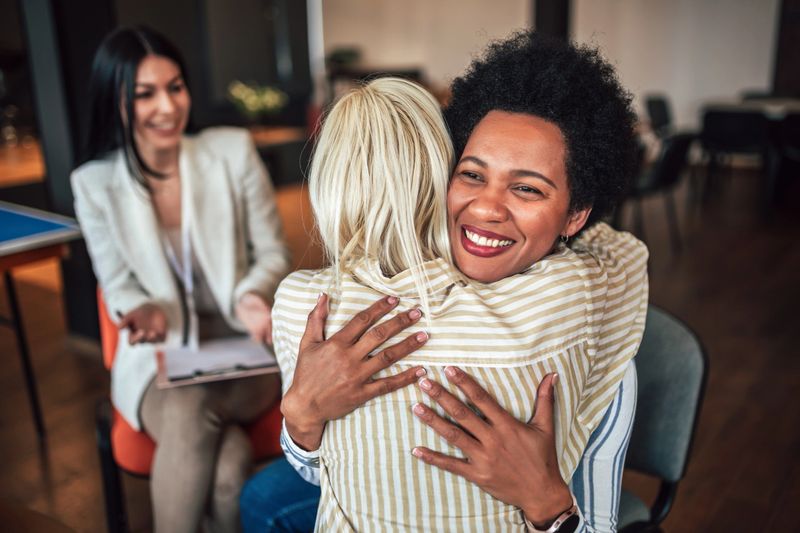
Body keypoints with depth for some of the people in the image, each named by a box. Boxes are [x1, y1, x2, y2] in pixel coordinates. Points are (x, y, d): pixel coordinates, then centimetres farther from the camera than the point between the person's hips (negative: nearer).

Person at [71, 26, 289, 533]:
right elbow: (119, 286, 5)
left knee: (188, 416, -32)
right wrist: (145, 312, -18)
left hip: (242, 343, 0)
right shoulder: (94, 184, -4)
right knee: (226, 462, -30)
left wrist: (252, 298, -22)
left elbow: (273, 255, 0)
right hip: (158, 354, 0)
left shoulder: (234, 150, -7)